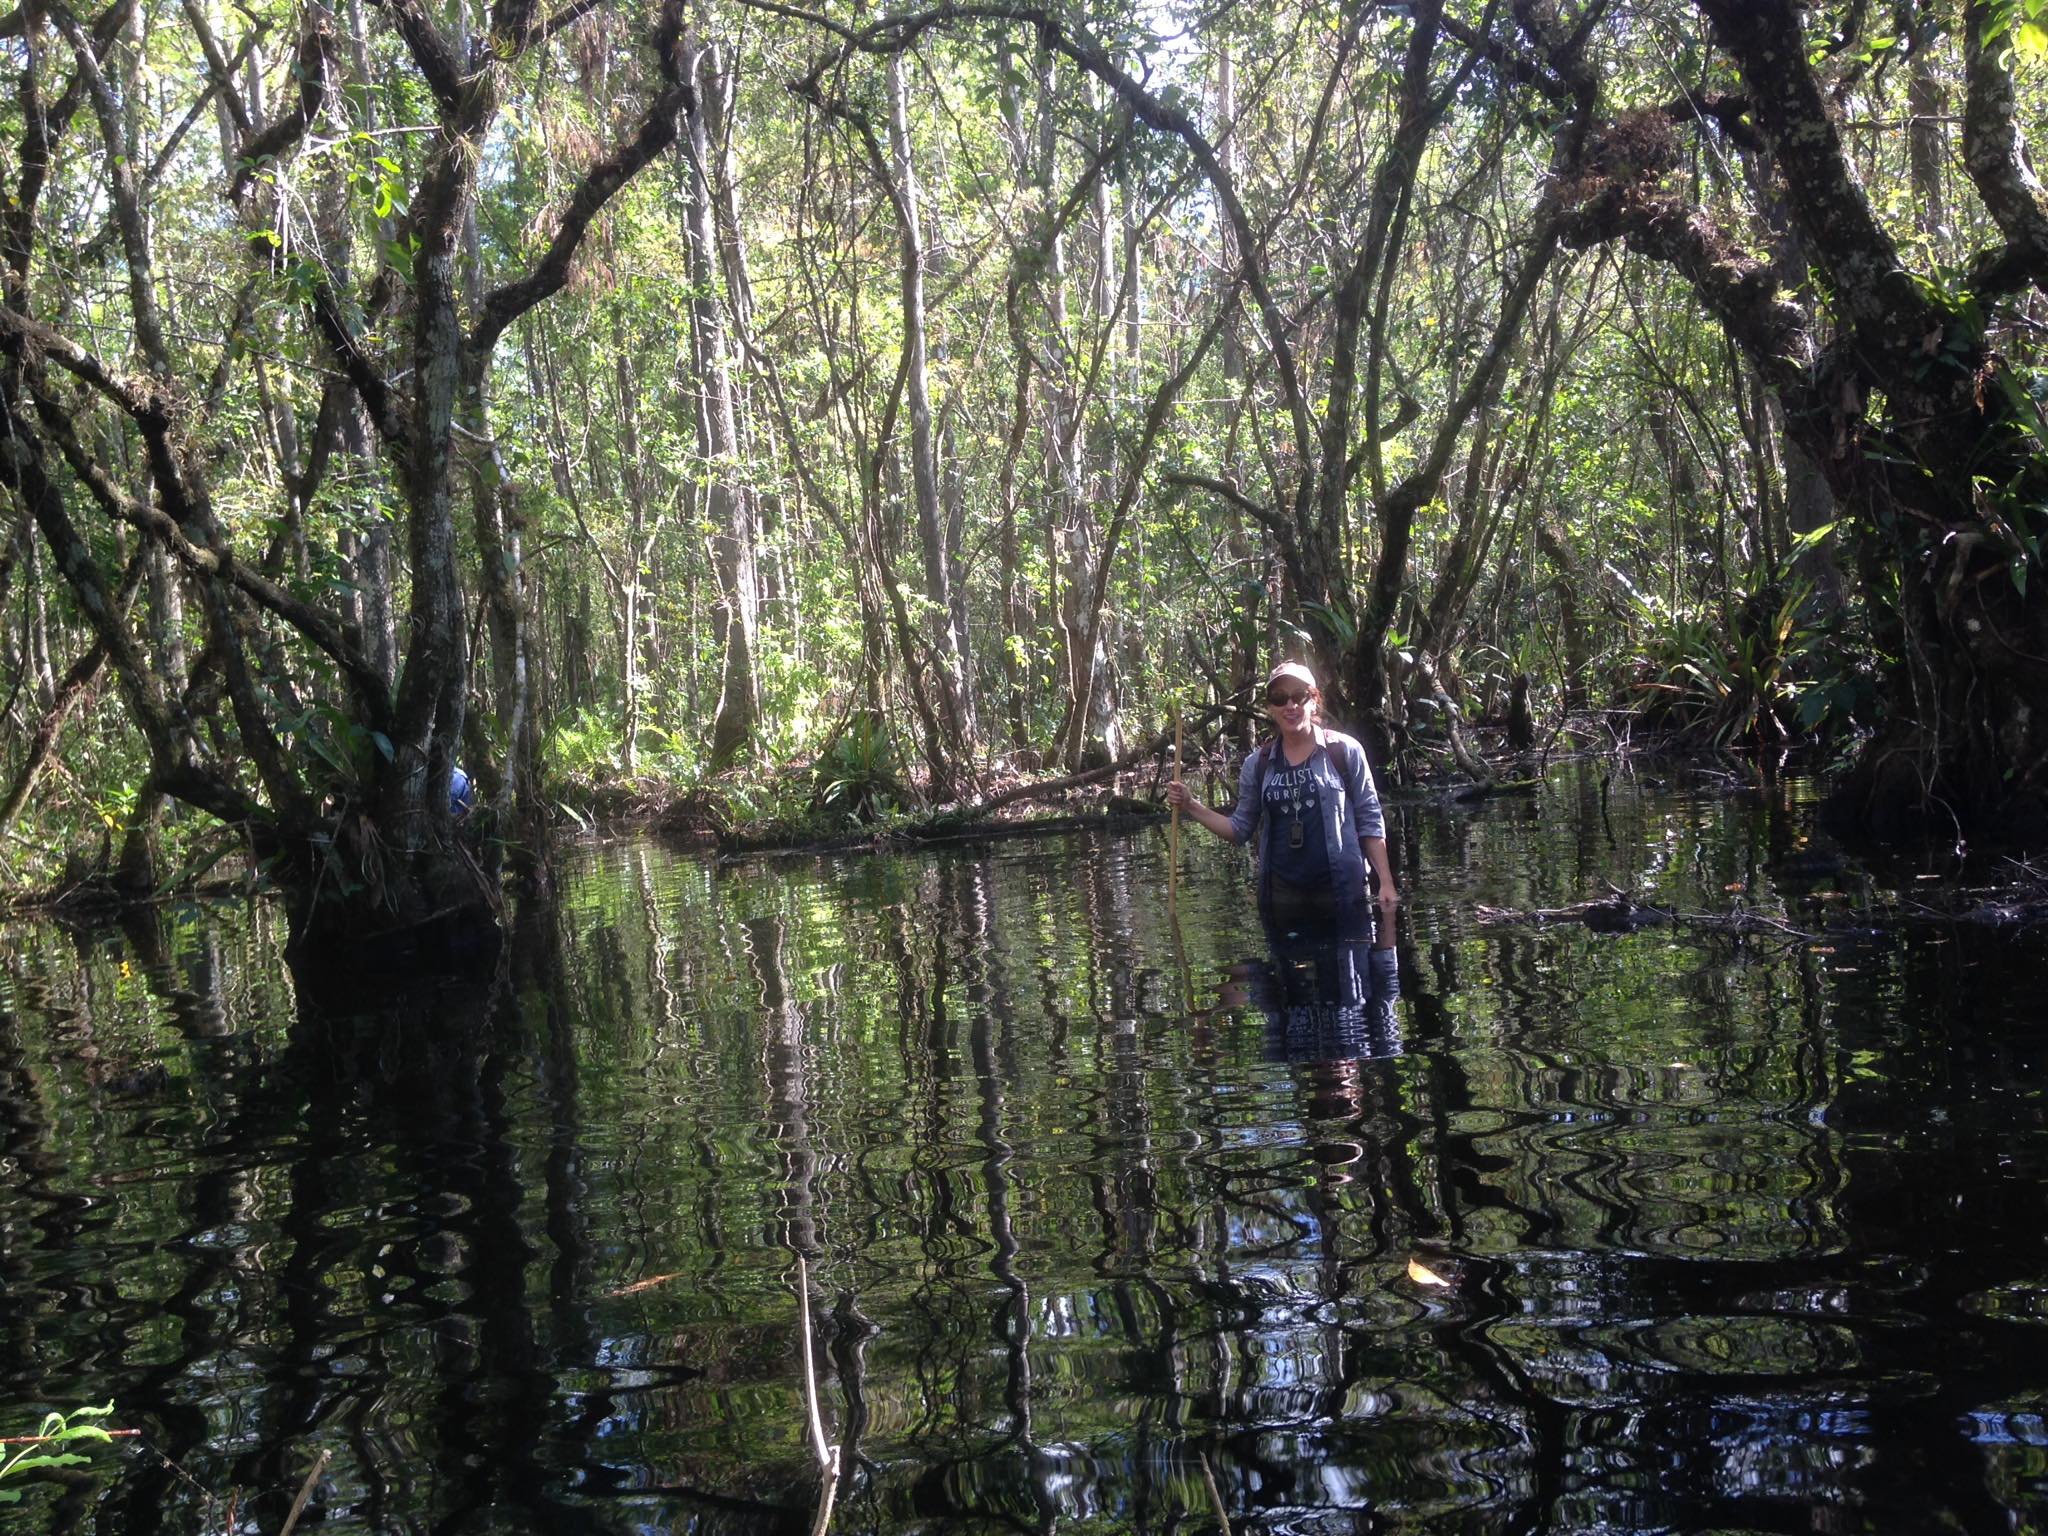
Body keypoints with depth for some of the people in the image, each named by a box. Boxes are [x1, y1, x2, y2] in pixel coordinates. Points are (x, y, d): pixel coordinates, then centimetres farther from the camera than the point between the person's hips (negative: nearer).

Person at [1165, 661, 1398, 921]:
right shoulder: (1257, 765, 7)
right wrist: (1190, 806, 0)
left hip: (1343, 891, -3)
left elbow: (1370, 822, 0)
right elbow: (1241, 829, 12)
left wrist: (1386, 882, -6)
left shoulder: (1345, 751, -2)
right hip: (1283, 896, 3)